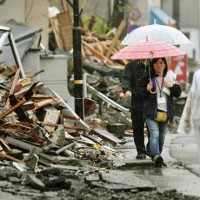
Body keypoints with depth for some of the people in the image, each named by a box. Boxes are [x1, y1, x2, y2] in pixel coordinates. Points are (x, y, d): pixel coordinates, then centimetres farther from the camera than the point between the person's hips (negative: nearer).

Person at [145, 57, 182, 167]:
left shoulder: (169, 78, 9)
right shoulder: (149, 78, 0)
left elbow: (178, 93, 8)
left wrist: (171, 85, -10)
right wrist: (147, 90, -17)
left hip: (165, 112, 4)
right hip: (152, 112, -4)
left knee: (161, 136, 11)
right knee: (154, 134, -18)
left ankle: (156, 156, 26)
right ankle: (156, 156, -33)